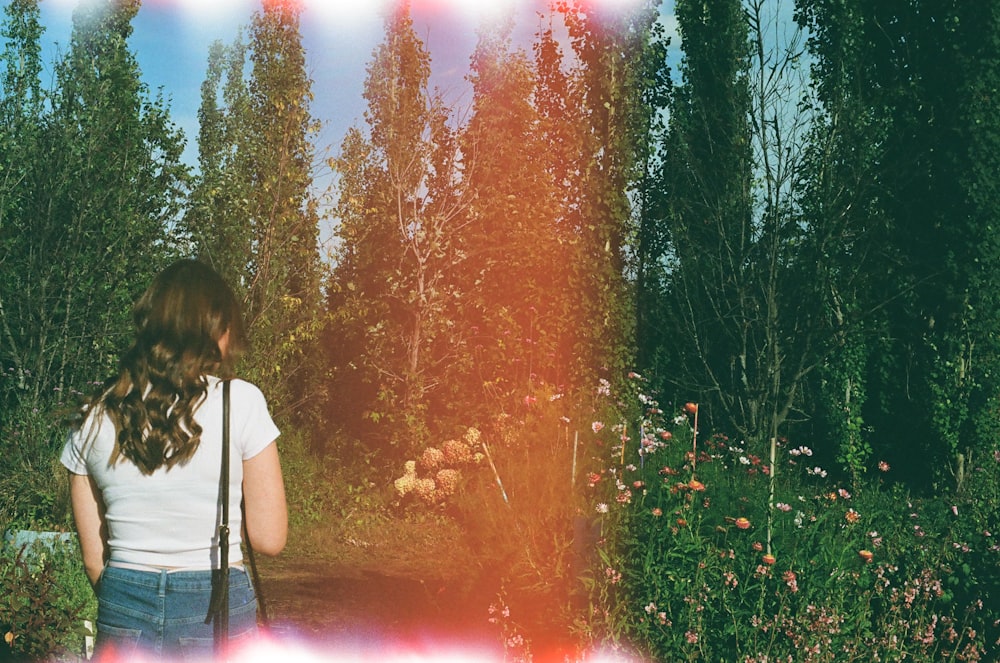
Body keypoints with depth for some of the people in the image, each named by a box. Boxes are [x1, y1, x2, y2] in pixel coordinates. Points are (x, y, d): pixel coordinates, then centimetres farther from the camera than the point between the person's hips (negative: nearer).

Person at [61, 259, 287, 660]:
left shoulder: (94, 417, 2)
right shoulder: (240, 402, -8)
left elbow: (94, 558, 6)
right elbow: (269, 539, -6)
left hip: (122, 613, 3)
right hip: (216, 611, -3)